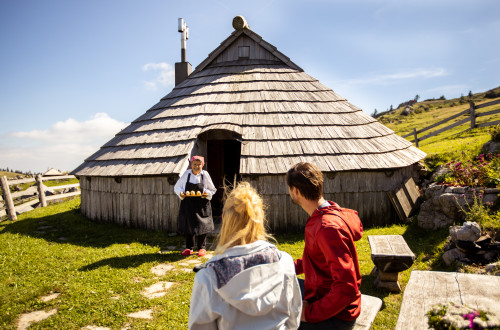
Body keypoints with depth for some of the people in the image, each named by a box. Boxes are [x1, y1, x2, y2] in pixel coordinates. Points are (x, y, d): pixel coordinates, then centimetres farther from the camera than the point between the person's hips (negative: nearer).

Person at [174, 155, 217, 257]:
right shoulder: (186, 174, 0)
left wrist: (207, 193, -15)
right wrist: (181, 193, -13)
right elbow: (177, 187, 7)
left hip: (202, 205, -1)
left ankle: (202, 248, 17)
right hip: (188, 204, 1)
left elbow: (212, 190, 6)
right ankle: (189, 248, 22)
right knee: (188, 225, 8)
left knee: (202, 226, 2)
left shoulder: (205, 175, -1)